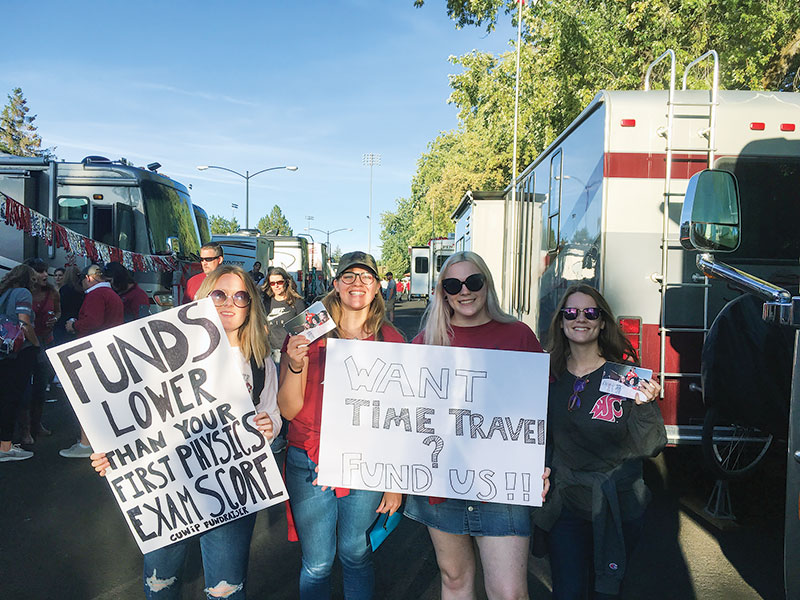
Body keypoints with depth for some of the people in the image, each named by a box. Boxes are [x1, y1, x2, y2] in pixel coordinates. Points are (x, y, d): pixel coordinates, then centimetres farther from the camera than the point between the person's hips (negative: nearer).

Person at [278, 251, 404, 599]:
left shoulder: (390, 339, 0)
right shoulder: (308, 335, -2)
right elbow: (288, 410, -3)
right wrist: (295, 364, -21)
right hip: (309, 464, 0)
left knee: (356, 554, 14)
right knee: (317, 563, 9)